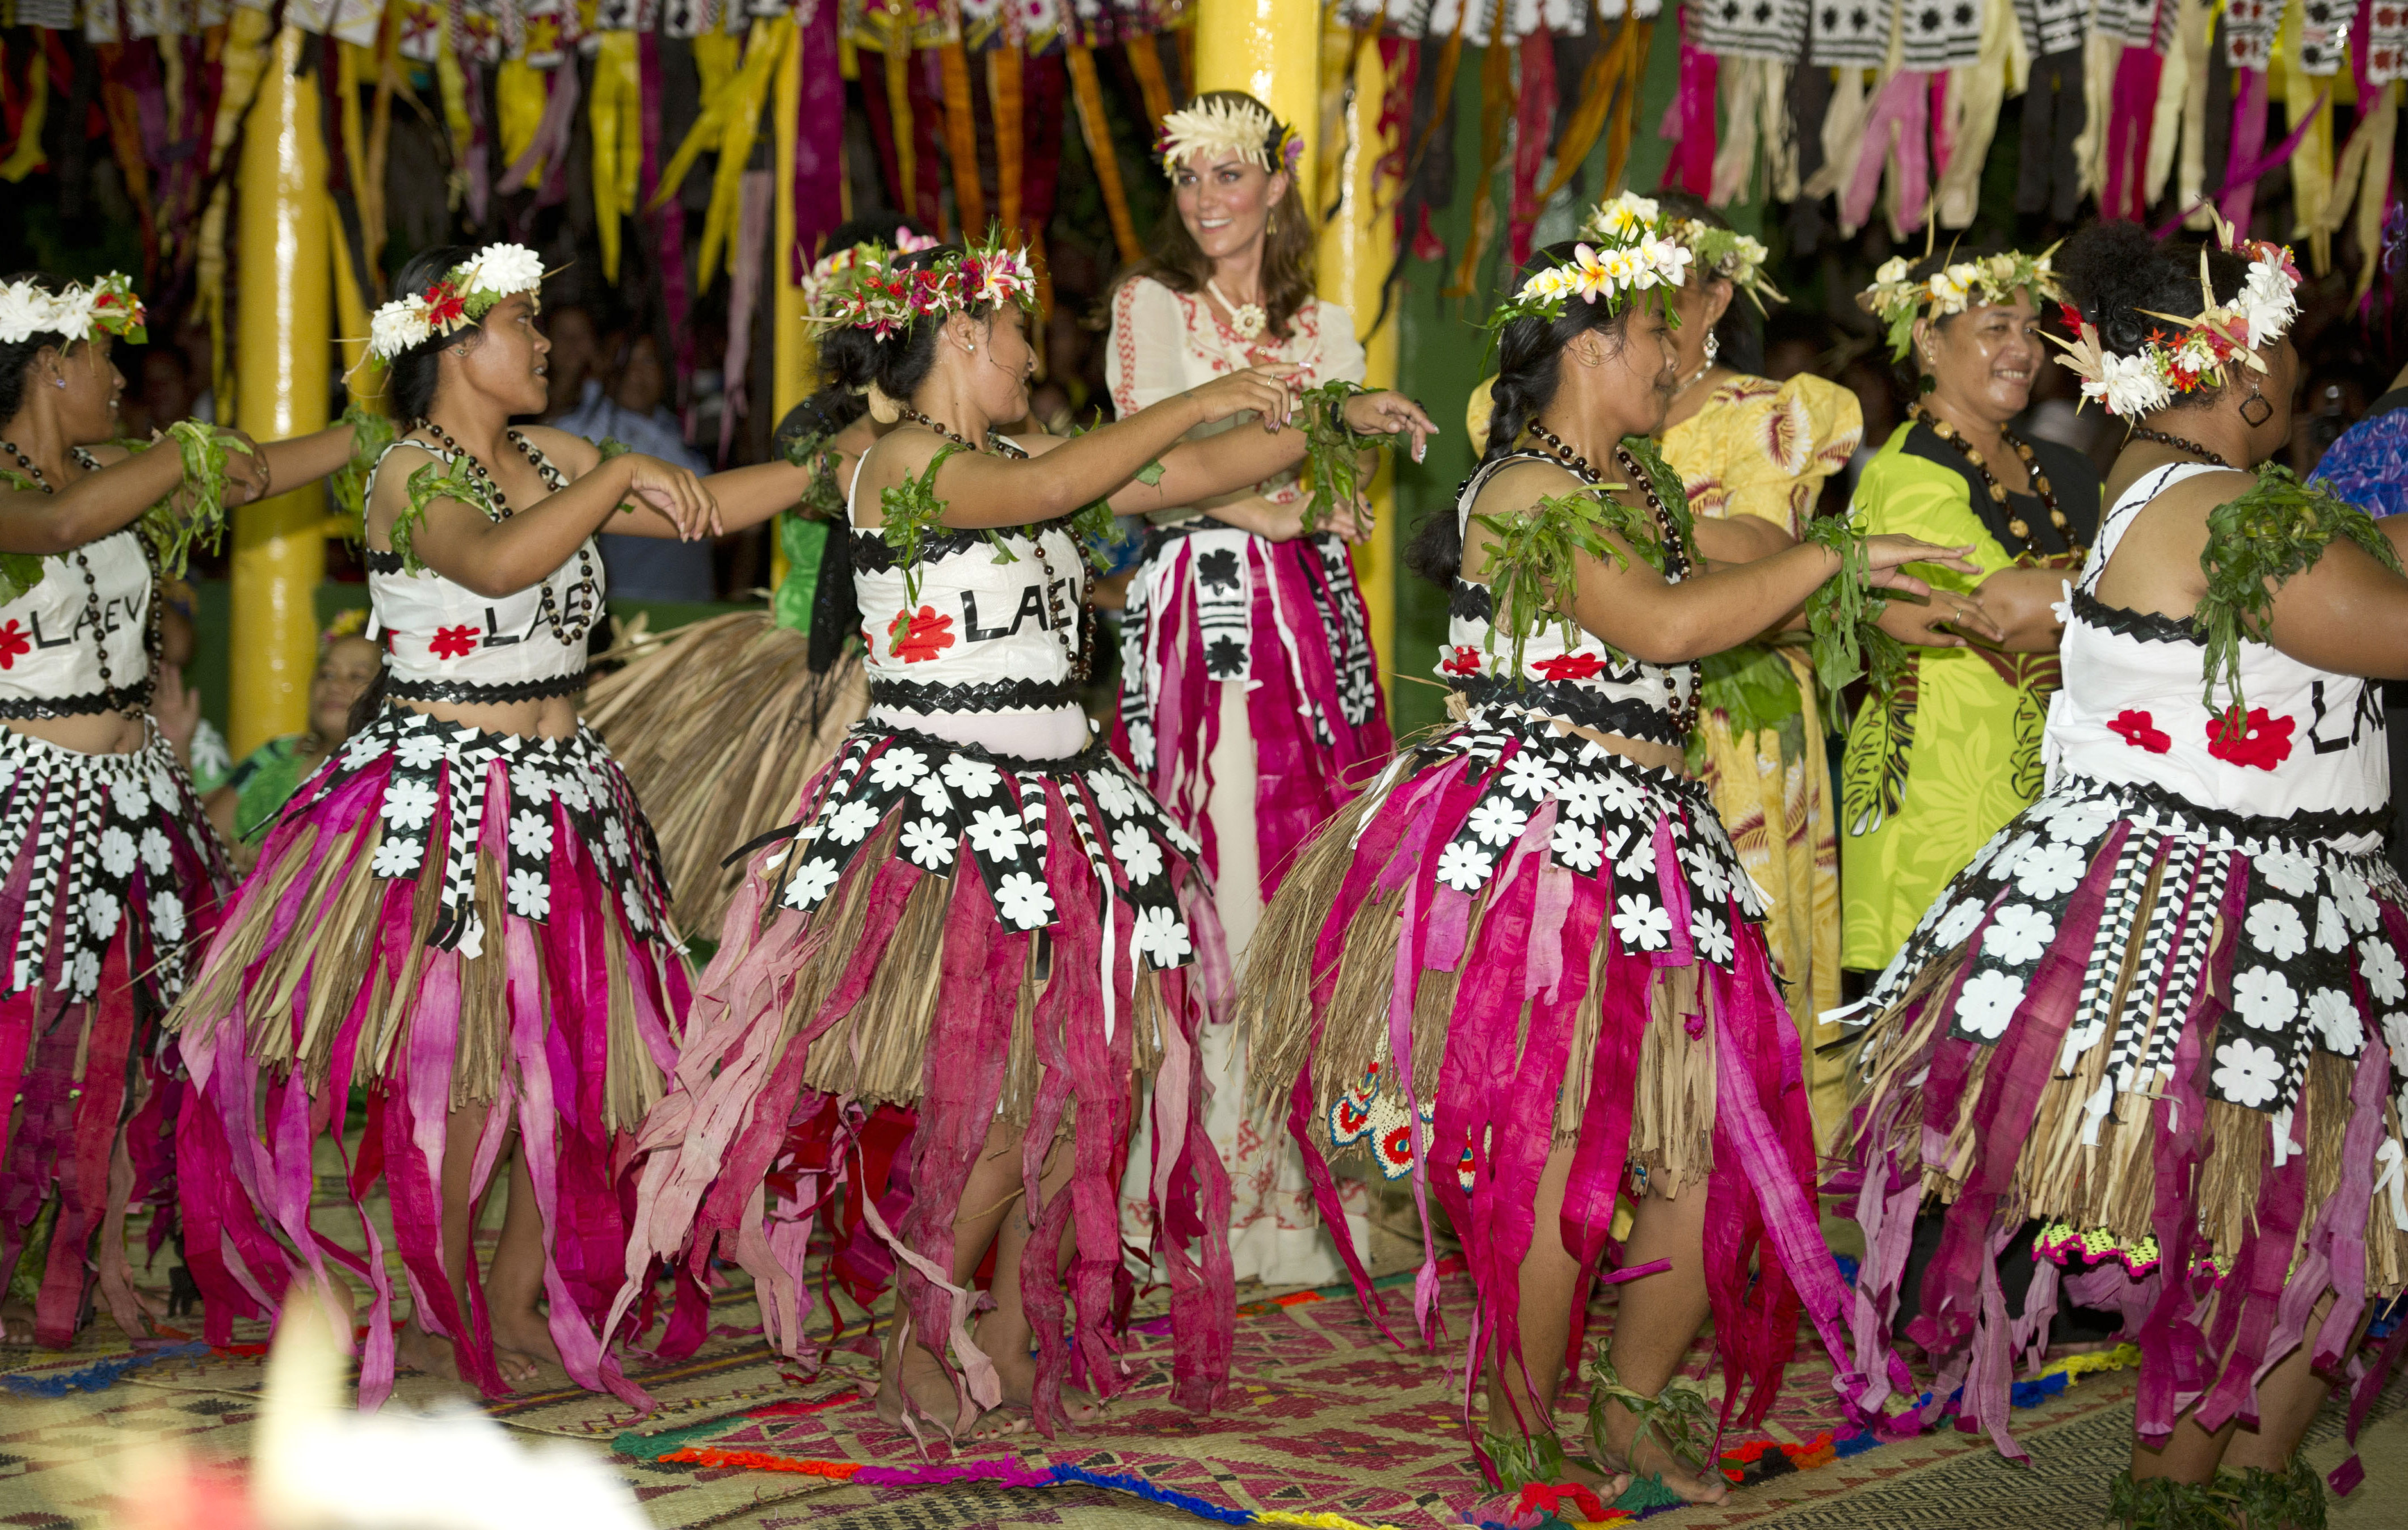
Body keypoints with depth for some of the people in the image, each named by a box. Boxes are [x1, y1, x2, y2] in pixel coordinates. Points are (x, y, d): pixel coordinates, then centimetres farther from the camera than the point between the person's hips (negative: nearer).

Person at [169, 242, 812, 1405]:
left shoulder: (543, 459, 12)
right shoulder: (410, 475, -12)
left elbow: (698, 509, 13)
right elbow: (496, 564, -32)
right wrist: (619, 476, -33)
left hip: (559, 790, 8)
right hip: (444, 797, -8)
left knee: (575, 1048, 5)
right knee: (458, 1059, -4)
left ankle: (516, 1298, 18)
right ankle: (437, 1319, 10)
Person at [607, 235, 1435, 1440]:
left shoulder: (1020, 458, 15)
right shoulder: (903, 462, -9)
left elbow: (1189, 475, 18)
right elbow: (1047, 490, -25)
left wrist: (1332, 419, 12)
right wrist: (1204, 398, -19)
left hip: (1058, 799, 8)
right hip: (939, 808, -8)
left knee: (1087, 1074, 3)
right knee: (988, 1099, -8)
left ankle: (1015, 1323, 18)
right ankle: (916, 1341, 9)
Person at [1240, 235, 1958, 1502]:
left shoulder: (1635, 482, 17)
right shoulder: (1527, 492, -13)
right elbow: (1667, 624, -24)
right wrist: (1831, 558, -16)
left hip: (1650, 850, 9)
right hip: (1540, 846, -9)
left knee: (1718, 1136, 5)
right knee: (1557, 1157, -5)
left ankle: (1637, 1400, 23)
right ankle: (1522, 1445, 10)